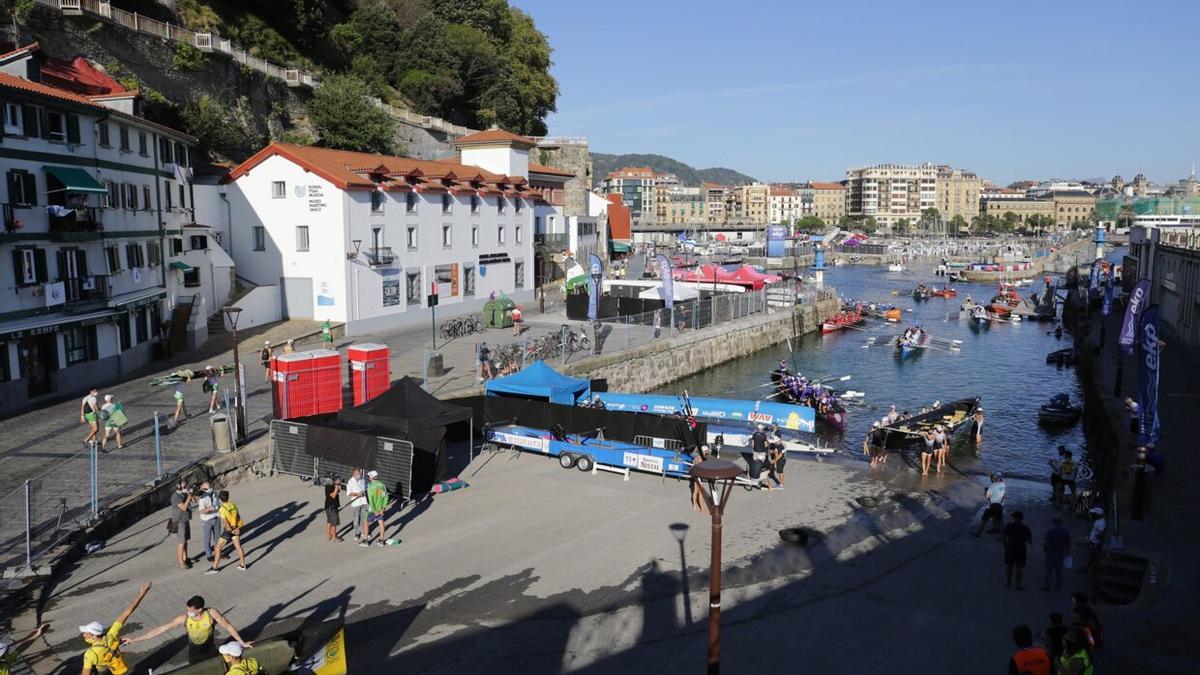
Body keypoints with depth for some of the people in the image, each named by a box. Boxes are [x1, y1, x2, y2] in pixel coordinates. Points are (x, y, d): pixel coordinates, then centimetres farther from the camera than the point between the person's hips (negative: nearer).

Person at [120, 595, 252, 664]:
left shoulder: (212, 613, -30)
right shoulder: (184, 618, -26)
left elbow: (228, 626, -18)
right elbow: (160, 629, -23)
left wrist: (242, 642, -13)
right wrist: (135, 639, -25)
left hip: (210, 651, -1)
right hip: (194, 653, 1)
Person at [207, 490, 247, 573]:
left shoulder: (222, 509, -17)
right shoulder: (233, 505, 1)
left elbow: (225, 522, -20)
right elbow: (238, 517, 1)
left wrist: (231, 531, -10)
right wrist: (237, 528, -2)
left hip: (228, 530, -6)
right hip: (235, 529, 6)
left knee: (218, 548, 6)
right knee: (238, 547, 14)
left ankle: (214, 568, 12)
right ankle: (242, 565, 21)